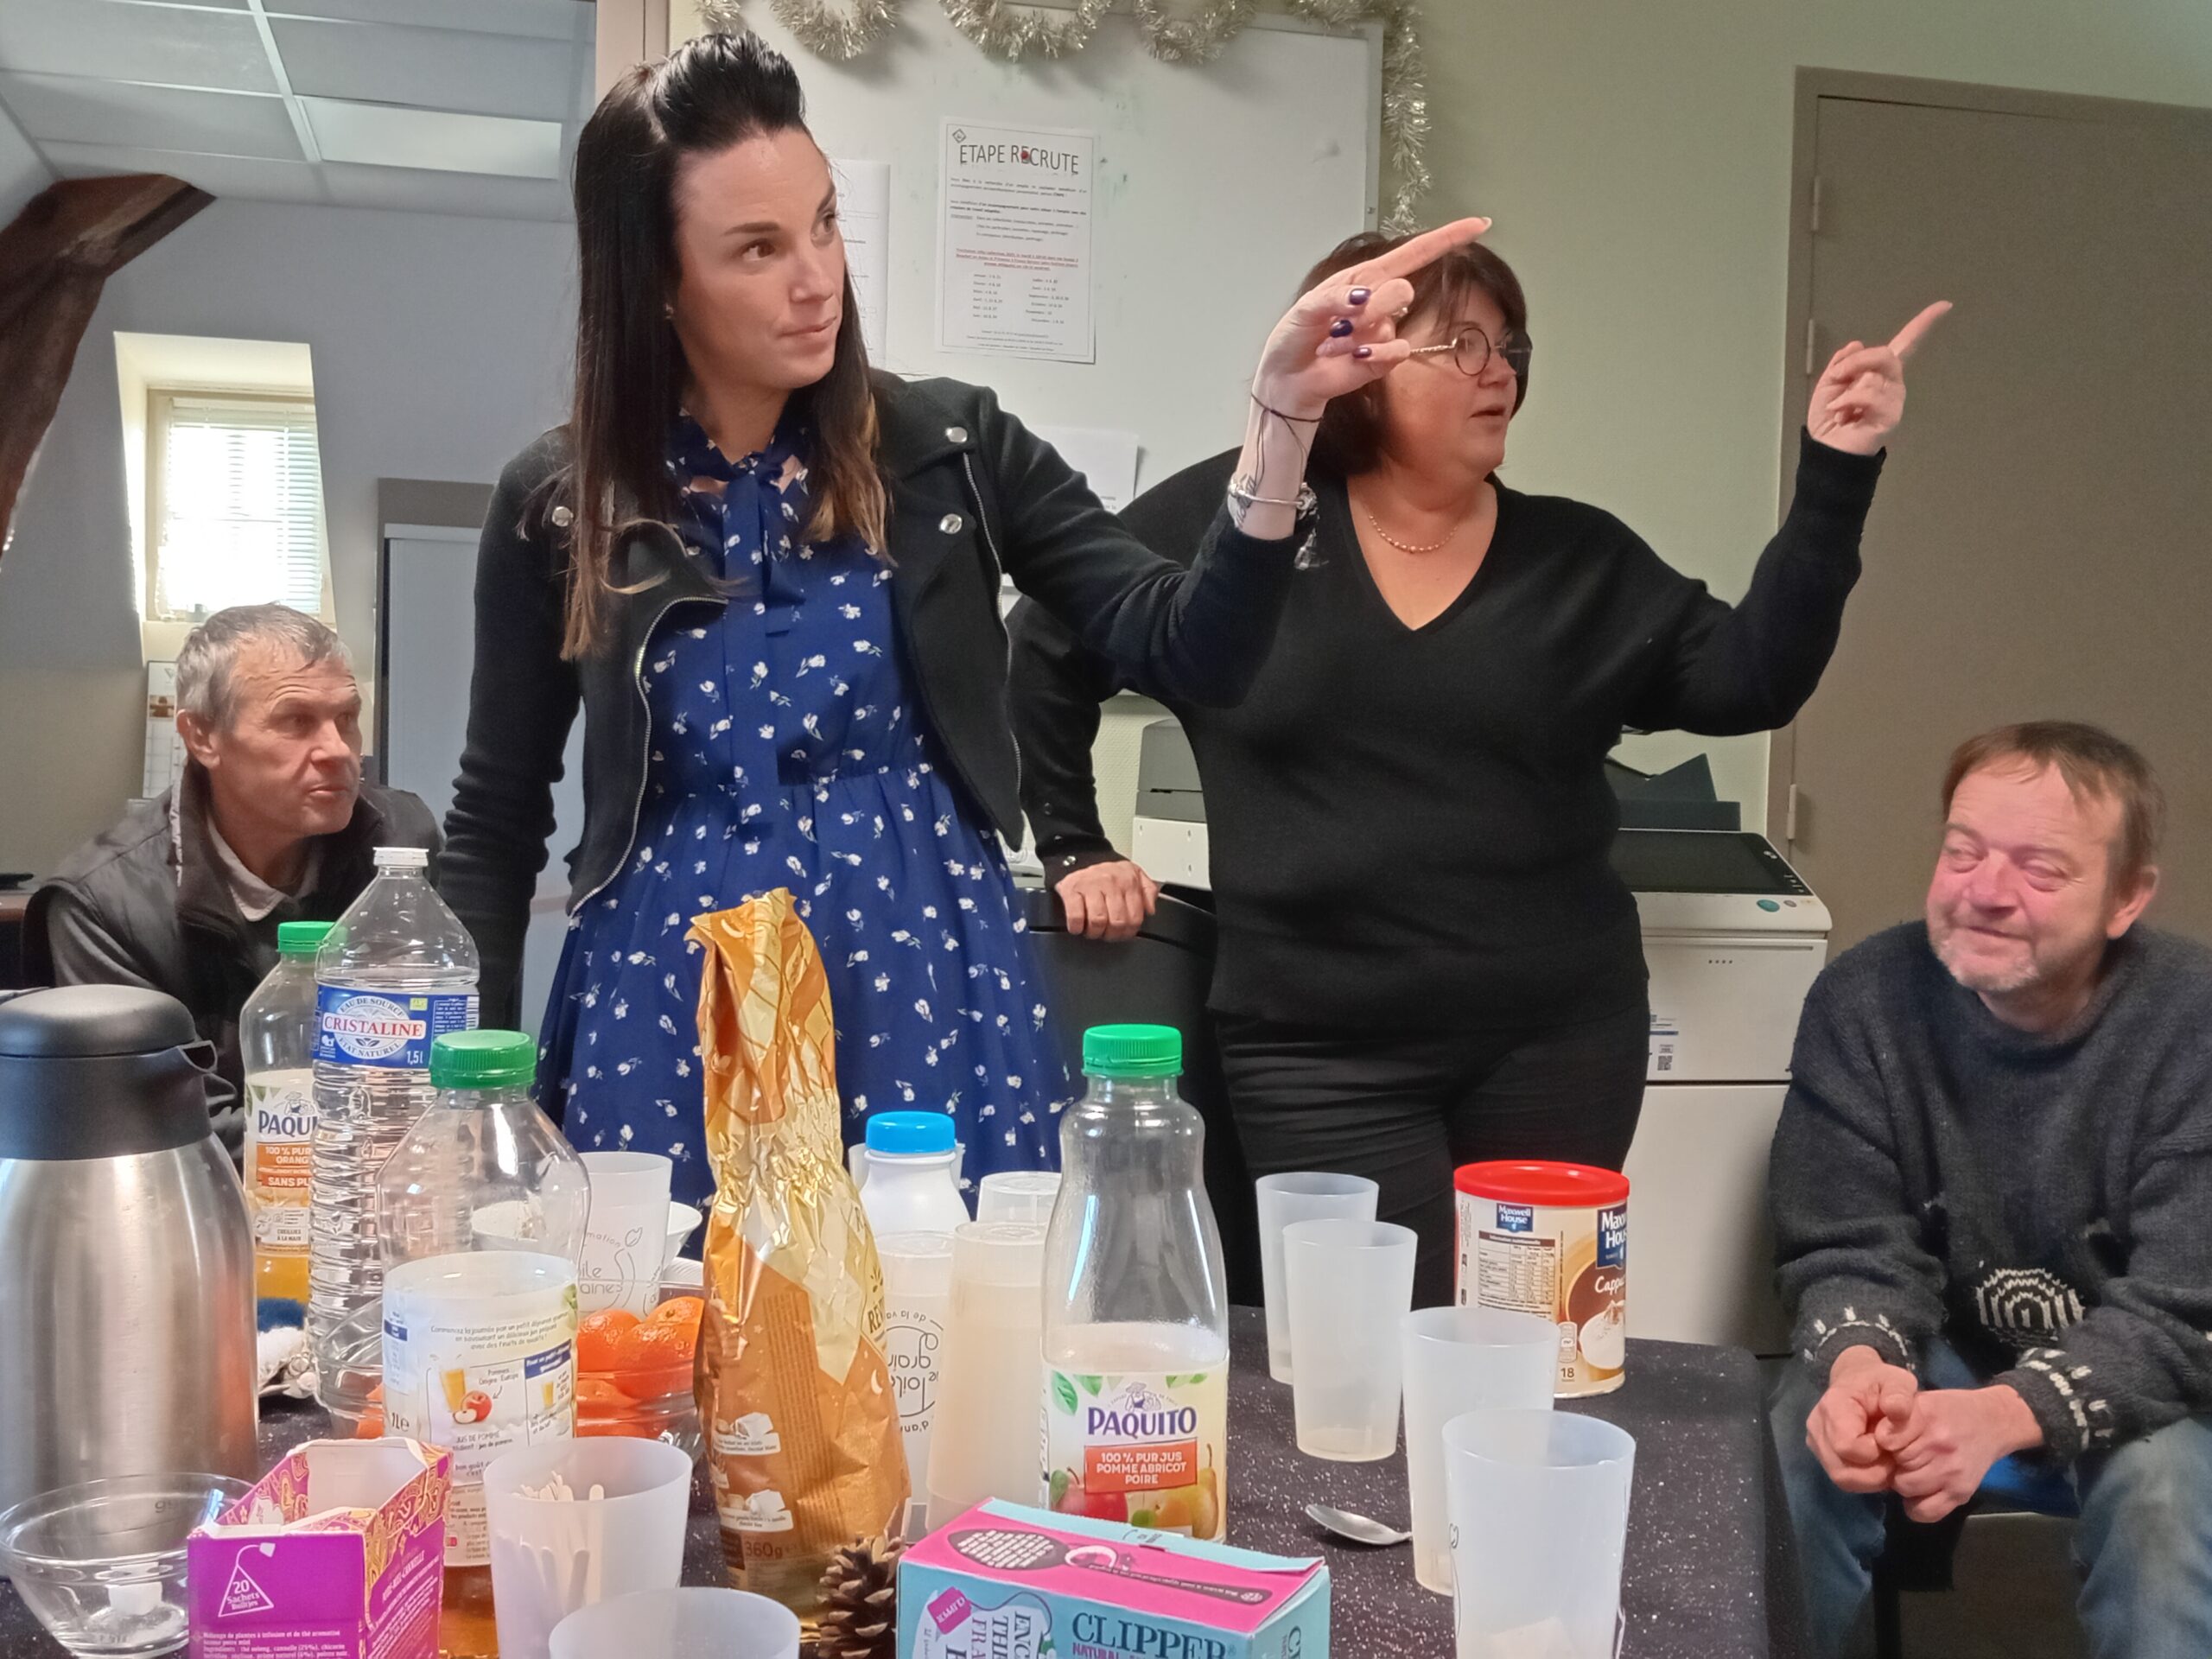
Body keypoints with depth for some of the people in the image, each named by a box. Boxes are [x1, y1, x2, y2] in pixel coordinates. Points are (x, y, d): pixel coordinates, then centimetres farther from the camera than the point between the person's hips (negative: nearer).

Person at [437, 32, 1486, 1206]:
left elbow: (1195, 652, -8)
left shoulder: (948, 446, 0)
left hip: (924, 986, 0)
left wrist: (1281, 409, -20)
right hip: (671, 1001, 0)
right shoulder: (559, 502, 0)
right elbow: (496, 817, 7)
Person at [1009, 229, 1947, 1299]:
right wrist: (1072, 851, 6)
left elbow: (1751, 680, -3)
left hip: (1558, 1039, 3)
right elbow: (1046, 650, 8)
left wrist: (1835, 479, -10)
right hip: (1322, 1052, -2)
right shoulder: (1232, 516, 0)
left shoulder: (1579, 560, 6)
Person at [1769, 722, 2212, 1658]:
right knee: (1799, 1455, -26)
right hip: (1939, 1353, 2)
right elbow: (1851, 1251, -10)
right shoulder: (1865, 999, -13)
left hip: (2128, 1375, -1)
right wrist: (1860, 1361, -35)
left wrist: (2005, 1416, -40)